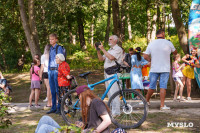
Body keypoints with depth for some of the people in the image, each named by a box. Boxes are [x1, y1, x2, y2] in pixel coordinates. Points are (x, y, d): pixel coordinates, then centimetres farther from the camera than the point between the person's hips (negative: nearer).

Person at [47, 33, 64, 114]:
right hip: (50, 71, 7)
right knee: (52, 91, 8)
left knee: (58, 90, -5)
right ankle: (53, 108, 13)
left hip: (56, 70, -7)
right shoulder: (51, 48, 17)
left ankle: (59, 107, 1)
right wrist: (48, 70, 15)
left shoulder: (59, 48, -4)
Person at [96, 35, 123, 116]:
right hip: (107, 72, 9)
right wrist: (98, 50, 6)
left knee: (114, 92, -12)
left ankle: (116, 111, -9)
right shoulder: (109, 50, 25)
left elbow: (111, 57, -20)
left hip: (113, 73, -9)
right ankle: (111, 110, 17)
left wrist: (103, 49, -14)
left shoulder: (118, 49, -3)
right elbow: (101, 59, 18)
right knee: (109, 93, 10)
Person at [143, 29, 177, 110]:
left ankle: (146, 101, 27)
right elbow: (175, 53, 13)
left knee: (152, 86, 14)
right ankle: (162, 105, -6)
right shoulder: (168, 43, -3)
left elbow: (145, 56, -2)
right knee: (163, 86, -3)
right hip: (165, 69, -2)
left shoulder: (151, 44, 2)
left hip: (154, 69, 2)